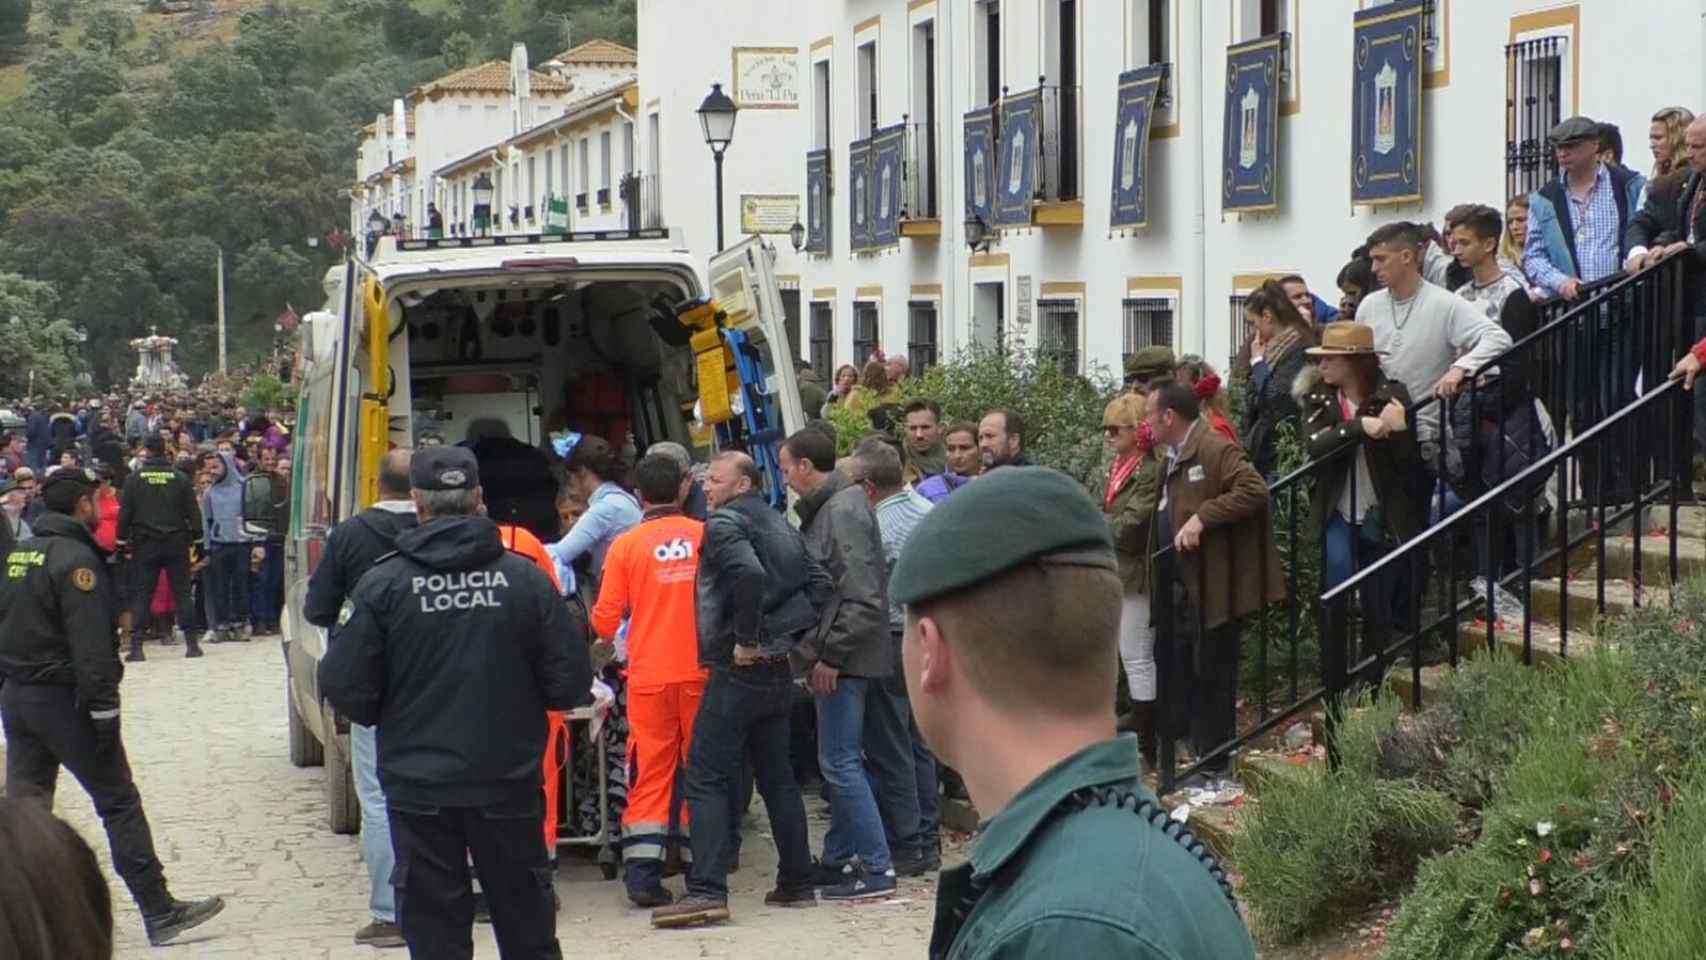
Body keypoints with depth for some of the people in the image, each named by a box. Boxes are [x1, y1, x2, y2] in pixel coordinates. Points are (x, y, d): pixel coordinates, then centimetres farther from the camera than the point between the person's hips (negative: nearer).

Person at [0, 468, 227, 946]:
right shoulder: (76, 559, -15)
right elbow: (90, 646, -21)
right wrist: (104, 710, -20)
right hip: (62, 699, -8)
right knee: (120, 803, -2)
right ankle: (160, 913, 0)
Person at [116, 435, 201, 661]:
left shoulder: (134, 479, -3)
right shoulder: (180, 478, -1)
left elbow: (125, 513, -3)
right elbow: (193, 511, 0)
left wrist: (123, 540, 5)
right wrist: (197, 538, 9)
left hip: (145, 544, -1)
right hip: (176, 543, 1)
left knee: (141, 594, 2)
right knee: (182, 592, 6)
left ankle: (136, 646, -3)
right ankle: (191, 642, 5)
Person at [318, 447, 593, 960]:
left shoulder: (382, 584, -9)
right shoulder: (526, 577, -7)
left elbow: (344, 687, -8)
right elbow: (571, 684, -6)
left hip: (419, 787, -1)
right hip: (509, 782, 1)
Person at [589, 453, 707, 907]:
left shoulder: (626, 544, -4)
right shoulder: (705, 535, -2)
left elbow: (606, 621, -2)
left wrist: (604, 633, 21)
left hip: (650, 677, -1)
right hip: (701, 670, 1)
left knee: (650, 772, 4)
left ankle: (642, 872, -5)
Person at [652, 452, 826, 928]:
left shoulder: (724, 524, -10)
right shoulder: (781, 527, 15)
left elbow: (749, 574, -28)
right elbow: (819, 584, 13)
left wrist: (746, 639, -19)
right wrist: (787, 633, 8)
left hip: (738, 670, -8)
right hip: (777, 670, 8)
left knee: (705, 780, -7)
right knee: (777, 777, 15)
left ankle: (707, 892, -14)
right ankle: (797, 883, 19)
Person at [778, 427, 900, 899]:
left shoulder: (844, 510, -16)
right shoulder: (825, 508, 15)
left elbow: (861, 596, -21)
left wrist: (829, 655, -19)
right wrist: (820, 654, 17)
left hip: (844, 659, -10)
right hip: (837, 658, 10)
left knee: (841, 763, -8)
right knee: (841, 761, 15)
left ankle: (876, 869, -4)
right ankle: (838, 860, 24)